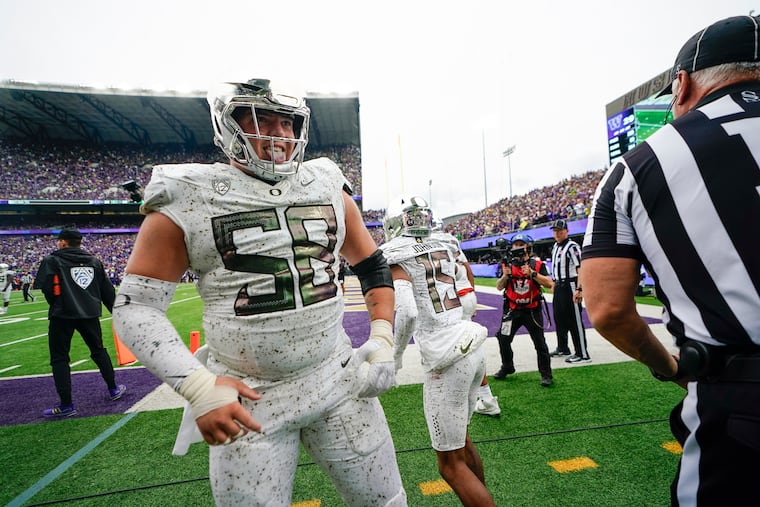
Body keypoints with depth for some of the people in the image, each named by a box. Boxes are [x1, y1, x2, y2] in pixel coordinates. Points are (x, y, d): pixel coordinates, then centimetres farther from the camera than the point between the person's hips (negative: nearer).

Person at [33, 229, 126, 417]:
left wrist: (56, 305, 6)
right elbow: (107, 289, 10)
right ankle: (113, 390, 25)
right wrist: (116, 311, 17)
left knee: (59, 358, 6)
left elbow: (45, 286, -12)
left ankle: (66, 405, 8)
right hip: (90, 313, 4)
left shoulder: (52, 260, -2)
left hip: (63, 315, -4)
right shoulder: (93, 261, 11)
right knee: (99, 351, 18)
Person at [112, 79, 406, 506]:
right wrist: (199, 387, -16)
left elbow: (373, 266, 11)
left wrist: (382, 339, -1)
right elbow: (136, 305, -4)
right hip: (247, 398, -2)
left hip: (339, 379, 3)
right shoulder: (189, 200, -7)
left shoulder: (328, 187, 3)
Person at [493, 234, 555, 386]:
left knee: (540, 342, 1)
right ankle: (507, 367, 27)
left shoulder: (537, 264, -5)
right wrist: (505, 276, -20)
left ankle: (546, 374, 16)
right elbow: (499, 287, -2)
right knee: (503, 339, 5)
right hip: (512, 310, 3)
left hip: (532, 310, -2)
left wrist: (532, 273, -27)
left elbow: (549, 284, -16)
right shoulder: (508, 264, 2)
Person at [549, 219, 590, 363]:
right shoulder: (555, 247, 15)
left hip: (570, 286, -9)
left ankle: (582, 354, 0)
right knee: (559, 318, 17)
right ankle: (562, 348, 33)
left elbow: (580, 268, -20)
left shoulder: (572, 246, -13)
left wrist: (579, 289, -26)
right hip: (558, 287, 9)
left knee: (574, 320, -6)